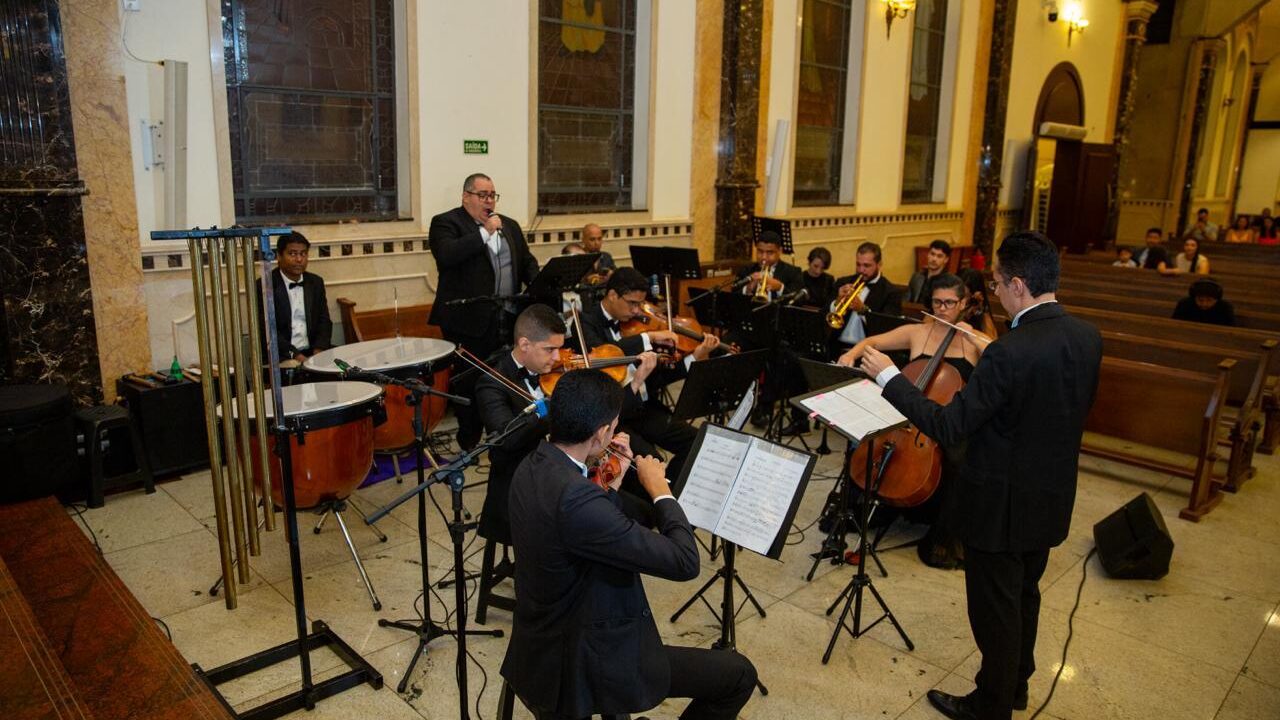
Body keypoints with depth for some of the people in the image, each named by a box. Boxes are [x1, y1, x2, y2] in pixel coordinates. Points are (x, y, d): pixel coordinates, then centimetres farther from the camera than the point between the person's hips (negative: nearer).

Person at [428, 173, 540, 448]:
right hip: (469, 319, -5)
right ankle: (469, 442, 15)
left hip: (508, 318, 5)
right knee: (469, 383, 2)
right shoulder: (446, 223, -2)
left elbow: (527, 261, 18)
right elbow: (446, 255, -21)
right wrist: (485, 232, -17)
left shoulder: (509, 225, 18)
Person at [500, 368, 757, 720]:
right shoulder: (576, 498, -33)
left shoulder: (532, 467, -5)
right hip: (581, 666, -9)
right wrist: (660, 489, -13)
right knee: (738, 674, 3)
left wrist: (611, 480, 0)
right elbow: (684, 562, -27)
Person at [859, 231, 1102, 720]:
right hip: (1052, 500, 8)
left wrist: (888, 376, -18)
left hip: (1002, 506, -8)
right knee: (1024, 597, 27)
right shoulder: (1088, 337, -4)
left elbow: (947, 428, -26)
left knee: (995, 610, 12)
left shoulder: (1010, 352, -30)